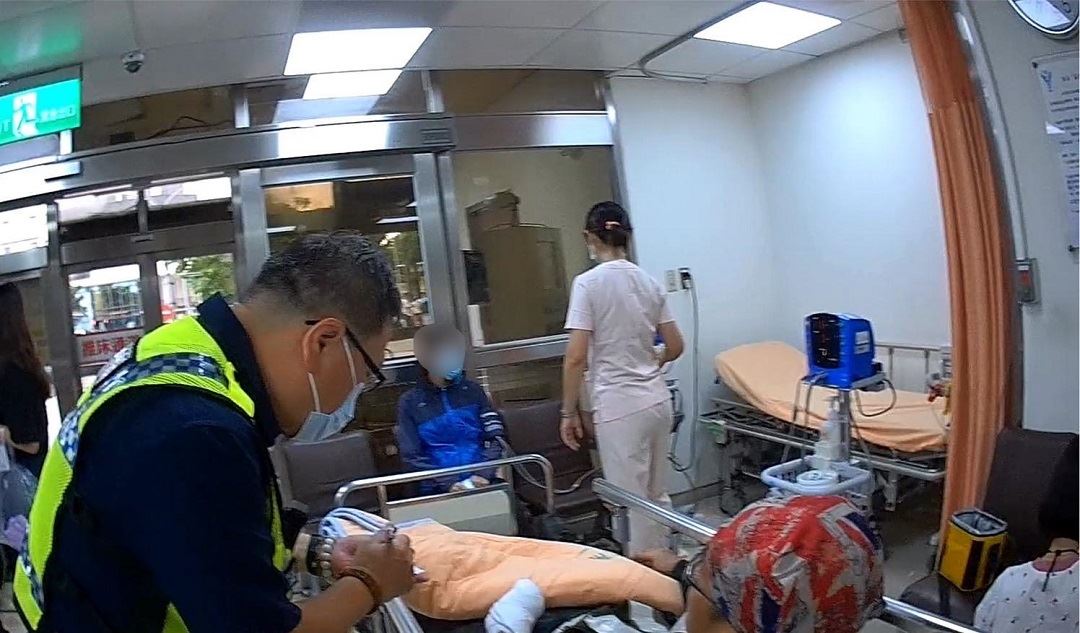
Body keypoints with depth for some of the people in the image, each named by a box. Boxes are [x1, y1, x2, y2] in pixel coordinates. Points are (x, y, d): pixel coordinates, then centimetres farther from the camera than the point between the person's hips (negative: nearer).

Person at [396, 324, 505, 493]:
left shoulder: (472, 390, 9)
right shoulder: (410, 402, 4)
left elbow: (495, 436, 5)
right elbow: (412, 456, 0)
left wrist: (484, 474, -9)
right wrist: (448, 483, -11)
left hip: (480, 482, 2)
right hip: (438, 489, -2)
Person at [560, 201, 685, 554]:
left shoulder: (588, 283, -10)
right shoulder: (649, 282, 7)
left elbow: (576, 357, -14)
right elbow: (675, 347, 11)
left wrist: (569, 412, -4)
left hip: (619, 406, -6)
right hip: (658, 399, 6)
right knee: (657, 496, 19)